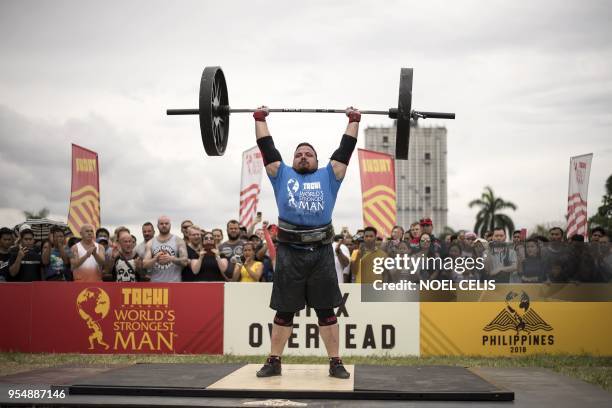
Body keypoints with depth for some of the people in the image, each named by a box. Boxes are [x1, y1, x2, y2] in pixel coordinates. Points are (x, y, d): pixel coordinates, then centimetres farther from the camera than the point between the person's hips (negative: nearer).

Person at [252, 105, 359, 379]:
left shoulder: (328, 176, 17)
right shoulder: (282, 175, 17)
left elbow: (346, 148, 15)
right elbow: (266, 146, 17)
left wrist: (354, 121, 18)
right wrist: (259, 118, 21)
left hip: (321, 253, 0)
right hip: (289, 252, 0)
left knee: (326, 311, 5)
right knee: (284, 311, 6)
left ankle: (335, 363, 11)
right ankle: (274, 362, 15)